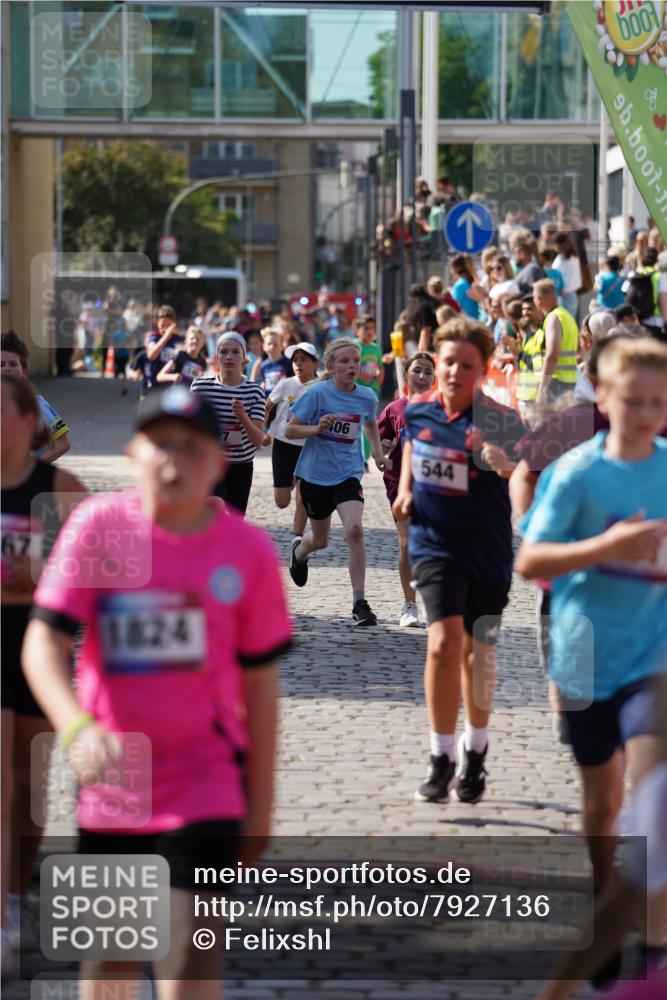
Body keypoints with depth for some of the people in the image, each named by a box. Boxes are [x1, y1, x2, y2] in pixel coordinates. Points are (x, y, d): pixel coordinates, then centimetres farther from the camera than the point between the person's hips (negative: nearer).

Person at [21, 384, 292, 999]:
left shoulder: (248, 549, -6)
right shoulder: (98, 525, -7)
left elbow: (259, 682, 2)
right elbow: (44, 640, -13)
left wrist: (260, 803, 6)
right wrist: (77, 728, -32)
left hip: (206, 783, -1)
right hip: (109, 776, 1)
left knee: (191, 950, -11)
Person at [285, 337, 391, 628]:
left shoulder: (367, 397, -3)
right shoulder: (317, 393, -13)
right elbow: (289, 430, -9)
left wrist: (378, 453, 7)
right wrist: (316, 428, -26)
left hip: (348, 473, 1)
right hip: (315, 473, -1)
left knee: (354, 529, -23)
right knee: (320, 540, 14)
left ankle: (359, 603, -16)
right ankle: (300, 551, 55)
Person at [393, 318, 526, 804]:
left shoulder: (498, 421, -13)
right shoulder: (418, 412, -3)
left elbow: (522, 470, -28)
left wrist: (500, 458, -48)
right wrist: (406, 488, 6)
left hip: (488, 551, 0)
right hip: (435, 543, 1)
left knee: (479, 653, 13)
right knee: (444, 642, -18)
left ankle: (475, 753, 35)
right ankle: (441, 759, -9)